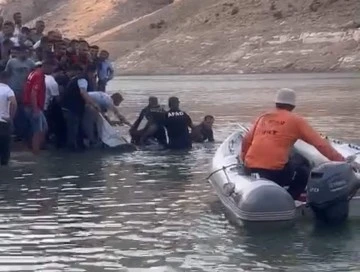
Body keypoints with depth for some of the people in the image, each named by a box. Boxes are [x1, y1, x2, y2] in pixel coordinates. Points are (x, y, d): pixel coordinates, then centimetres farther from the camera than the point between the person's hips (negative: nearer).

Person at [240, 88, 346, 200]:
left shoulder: (263, 117, 16)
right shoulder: (295, 120, 4)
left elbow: (247, 140, 20)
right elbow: (319, 143, 2)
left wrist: (243, 159, 37)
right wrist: (339, 160, 6)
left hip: (251, 168, 5)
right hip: (275, 170, -5)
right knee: (303, 173, 22)